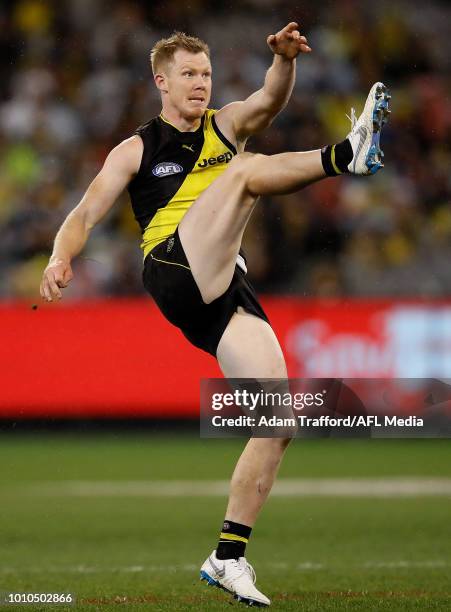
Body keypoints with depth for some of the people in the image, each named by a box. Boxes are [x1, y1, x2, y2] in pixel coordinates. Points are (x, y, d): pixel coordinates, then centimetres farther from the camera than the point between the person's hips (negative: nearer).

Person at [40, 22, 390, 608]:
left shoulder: (226, 126, 21)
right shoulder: (137, 149, 13)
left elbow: (269, 102, 0)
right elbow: (85, 214, 6)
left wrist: (285, 60, -21)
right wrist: (62, 257, -15)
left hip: (226, 292, 4)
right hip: (173, 270, -4)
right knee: (244, 170, -20)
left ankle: (228, 557, -3)